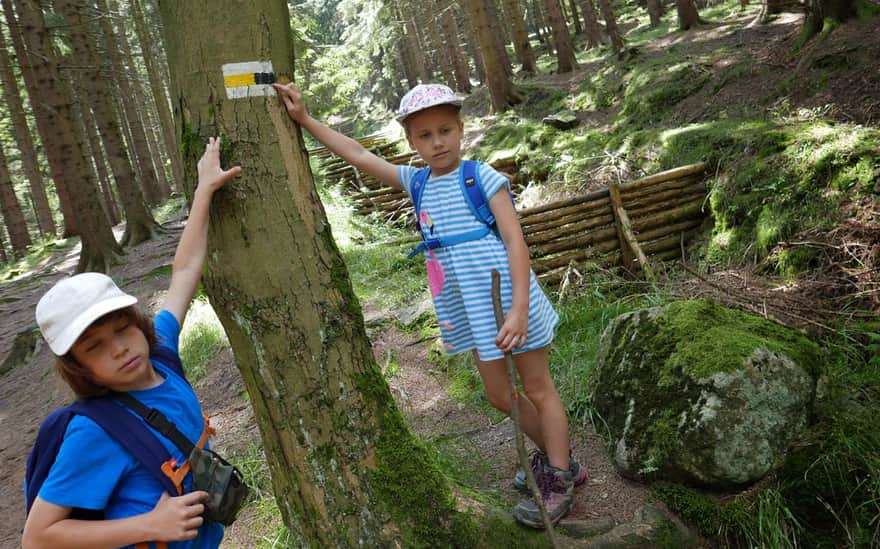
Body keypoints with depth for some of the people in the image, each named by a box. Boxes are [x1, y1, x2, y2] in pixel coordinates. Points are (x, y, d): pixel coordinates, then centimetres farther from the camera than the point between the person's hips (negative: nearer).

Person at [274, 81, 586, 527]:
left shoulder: (483, 178, -11)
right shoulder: (416, 183, 5)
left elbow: (516, 242, -17)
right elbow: (358, 155, 6)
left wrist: (519, 308, -26)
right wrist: (305, 120, 3)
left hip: (506, 299, -6)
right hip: (469, 309, 6)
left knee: (538, 388, 8)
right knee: (498, 396, 16)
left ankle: (559, 481, 22)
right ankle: (555, 457, 37)